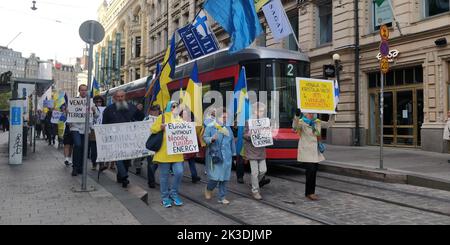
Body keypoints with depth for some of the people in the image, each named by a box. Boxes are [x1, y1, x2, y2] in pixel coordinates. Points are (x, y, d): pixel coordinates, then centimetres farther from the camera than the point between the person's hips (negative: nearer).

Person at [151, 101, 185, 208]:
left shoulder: (181, 120, 14)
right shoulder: (162, 117, -1)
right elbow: (153, 129, -1)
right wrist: (161, 127, -18)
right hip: (164, 152, -4)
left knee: (179, 173, -5)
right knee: (164, 175, 5)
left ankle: (173, 193, 17)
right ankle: (165, 197, 20)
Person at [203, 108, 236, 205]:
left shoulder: (228, 128, 15)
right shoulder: (210, 127, -1)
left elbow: (232, 141, 18)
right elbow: (205, 138, -7)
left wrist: (233, 153, 17)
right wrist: (211, 139, -27)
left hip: (226, 157, 5)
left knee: (224, 178, 5)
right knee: (215, 177, -9)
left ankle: (222, 197, 16)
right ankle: (208, 189, 23)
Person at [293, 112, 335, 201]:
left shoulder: (318, 122, 12)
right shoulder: (301, 122, -7)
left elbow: (329, 124, 21)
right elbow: (295, 127, -28)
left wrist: (333, 114, 10)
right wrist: (296, 116, -42)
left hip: (316, 152, 7)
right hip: (306, 152, -6)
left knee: (314, 171, 8)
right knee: (311, 171, -13)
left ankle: (310, 192, 21)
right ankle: (309, 193, 1)